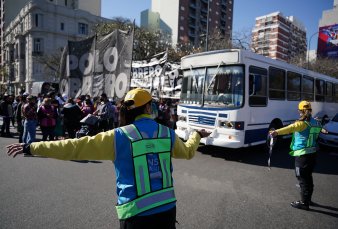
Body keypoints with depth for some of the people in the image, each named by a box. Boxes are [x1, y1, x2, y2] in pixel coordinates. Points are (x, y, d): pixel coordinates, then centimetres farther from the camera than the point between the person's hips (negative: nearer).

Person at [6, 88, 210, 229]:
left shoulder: (119, 136, -13)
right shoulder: (168, 134, -2)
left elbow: (75, 147, -10)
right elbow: (187, 152, 18)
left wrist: (31, 148, 0)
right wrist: (197, 135, 39)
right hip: (167, 209, 4)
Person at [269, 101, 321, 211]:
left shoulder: (302, 123, -17)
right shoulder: (315, 122, 7)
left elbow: (291, 128, -38)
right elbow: (319, 128, 32)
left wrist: (277, 132, -53)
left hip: (302, 155, -8)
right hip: (312, 153, 8)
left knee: (302, 178, 2)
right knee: (308, 177, 20)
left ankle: (304, 203, 10)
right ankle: (308, 199, 34)